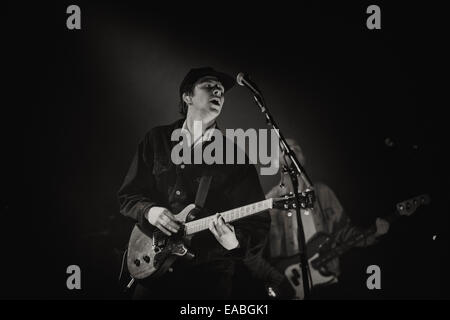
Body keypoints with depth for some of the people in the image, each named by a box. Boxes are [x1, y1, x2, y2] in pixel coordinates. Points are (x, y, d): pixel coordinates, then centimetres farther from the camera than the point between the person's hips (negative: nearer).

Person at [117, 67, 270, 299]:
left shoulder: (234, 156, 3)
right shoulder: (156, 140, 10)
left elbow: (258, 221, -2)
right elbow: (127, 196, 12)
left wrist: (236, 243, -22)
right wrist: (149, 211, -9)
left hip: (211, 273, -1)